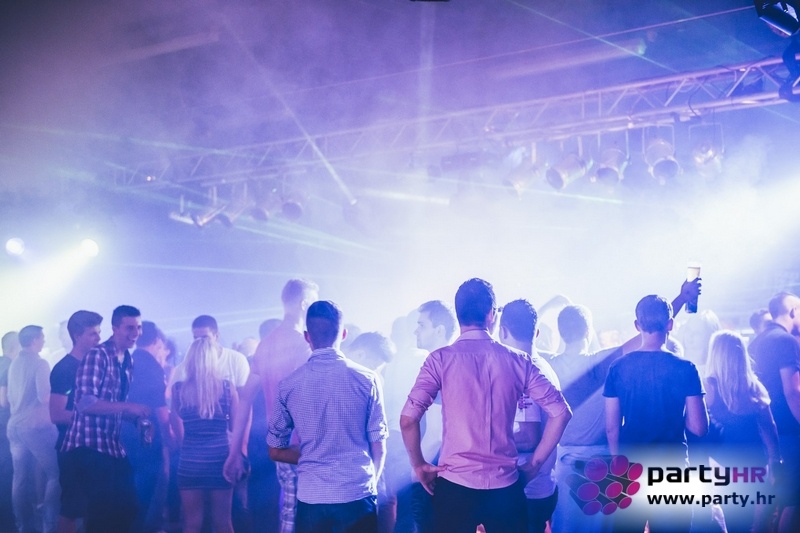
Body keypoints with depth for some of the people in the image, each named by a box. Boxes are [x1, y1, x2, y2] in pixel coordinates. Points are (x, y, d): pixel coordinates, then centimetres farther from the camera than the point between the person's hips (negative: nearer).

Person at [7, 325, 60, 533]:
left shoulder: (14, 364, 12)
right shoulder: (39, 363, -12)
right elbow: (45, 397, -19)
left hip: (15, 426, 8)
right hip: (37, 426, -8)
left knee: (22, 477, 10)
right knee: (55, 473, -1)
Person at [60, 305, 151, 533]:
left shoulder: (128, 361, 13)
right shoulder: (97, 355, -13)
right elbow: (85, 402, -22)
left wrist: (138, 418, 0)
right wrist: (128, 407, -25)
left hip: (113, 445, 8)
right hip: (90, 445, -8)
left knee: (126, 505, 9)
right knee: (101, 507, -8)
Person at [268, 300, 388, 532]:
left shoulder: (288, 385, -1)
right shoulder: (366, 379, -5)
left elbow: (275, 450, 6)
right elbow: (378, 444, -1)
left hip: (311, 497, 1)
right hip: (357, 495, -1)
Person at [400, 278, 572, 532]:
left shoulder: (441, 359, -4)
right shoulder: (518, 360, 2)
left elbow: (408, 419, -13)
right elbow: (561, 412, 1)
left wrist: (419, 464, 2)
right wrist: (534, 463, 8)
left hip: (455, 483, -1)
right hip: (505, 485, 1)